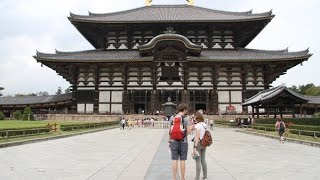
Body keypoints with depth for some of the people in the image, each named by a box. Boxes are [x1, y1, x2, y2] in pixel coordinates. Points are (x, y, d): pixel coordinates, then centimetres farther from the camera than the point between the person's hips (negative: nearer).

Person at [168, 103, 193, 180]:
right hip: (183, 142, -2)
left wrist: (169, 141, 10)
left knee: (174, 161, 5)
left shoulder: (172, 117, 1)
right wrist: (192, 126, 11)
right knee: (182, 161, 6)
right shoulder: (186, 118, -8)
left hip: (174, 142, 2)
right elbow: (188, 132, -11)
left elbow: (169, 131, 2)